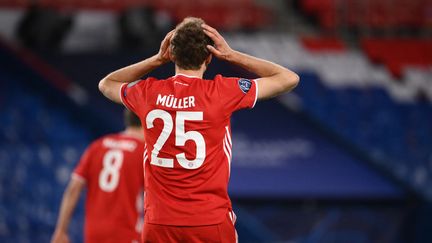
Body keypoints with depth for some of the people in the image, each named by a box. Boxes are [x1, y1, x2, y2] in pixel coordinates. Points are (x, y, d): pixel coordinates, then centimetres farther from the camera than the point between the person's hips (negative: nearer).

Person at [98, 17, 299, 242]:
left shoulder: (149, 92, 1)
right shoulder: (221, 92, -7)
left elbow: (106, 84, 25)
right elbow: (289, 78, 2)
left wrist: (157, 59, 15)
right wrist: (231, 55, 5)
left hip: (159, 224, 3)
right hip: (211, 223, -2)